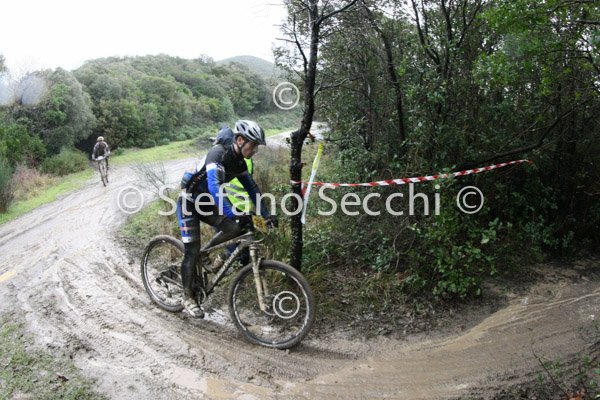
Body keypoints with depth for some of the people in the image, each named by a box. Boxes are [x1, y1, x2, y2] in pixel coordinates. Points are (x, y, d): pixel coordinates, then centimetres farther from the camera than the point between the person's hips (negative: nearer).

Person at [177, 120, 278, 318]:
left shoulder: (239, 162, -3)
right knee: (192, 252, -6)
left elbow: (252, 189, 4)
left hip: (206, 203, 7)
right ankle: (188, 298, 9)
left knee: (235, 228, -12)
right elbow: (214, 186, -41)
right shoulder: (218, 153, -28)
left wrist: (266, 214, -5)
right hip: (189, 203, -7)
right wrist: (233, 214, -50)